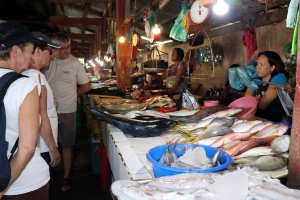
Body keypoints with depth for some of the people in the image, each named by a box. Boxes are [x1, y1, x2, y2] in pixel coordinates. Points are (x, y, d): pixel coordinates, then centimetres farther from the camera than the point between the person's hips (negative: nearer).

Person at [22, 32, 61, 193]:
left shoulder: (25, 75, 7)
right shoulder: (36, 76, -20)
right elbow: (42, 119, -21)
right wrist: (53, 149, -15)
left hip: (34, 146, 9)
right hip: (41, 148, -9)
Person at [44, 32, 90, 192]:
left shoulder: (75, 63, -3)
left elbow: (86, 86, 2)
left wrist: (69, 95, 1)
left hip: (67, 111, -1)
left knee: (66, 144, 9)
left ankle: (66, 177, 22)